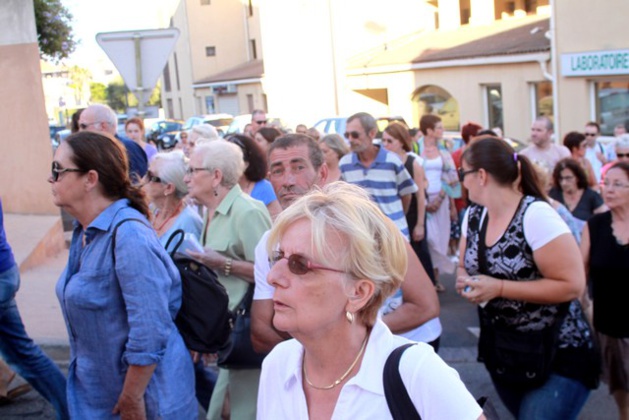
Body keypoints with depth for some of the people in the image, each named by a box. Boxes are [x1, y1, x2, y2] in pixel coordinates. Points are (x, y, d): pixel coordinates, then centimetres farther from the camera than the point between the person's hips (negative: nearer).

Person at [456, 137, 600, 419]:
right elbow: (465, 267, 15)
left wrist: (498, 288, -25)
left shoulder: (536, 215, -21)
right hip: (502, 353, 7)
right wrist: (464, 282, -9)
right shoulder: (474, 215, 1)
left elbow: (572, 285, -23)